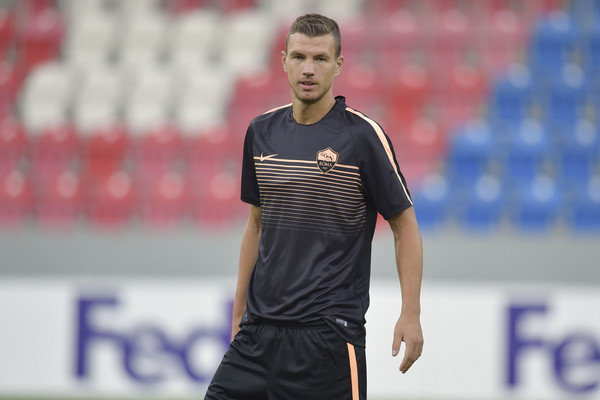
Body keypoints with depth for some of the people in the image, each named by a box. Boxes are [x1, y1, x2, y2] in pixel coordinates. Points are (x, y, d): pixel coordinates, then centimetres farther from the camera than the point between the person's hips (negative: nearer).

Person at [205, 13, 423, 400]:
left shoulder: (363, 135, -7)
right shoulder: (262, 131, 9)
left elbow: (405, 224, -4)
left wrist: (411, 314, -11)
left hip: (328, 331, -5)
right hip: (260, 326, 5)